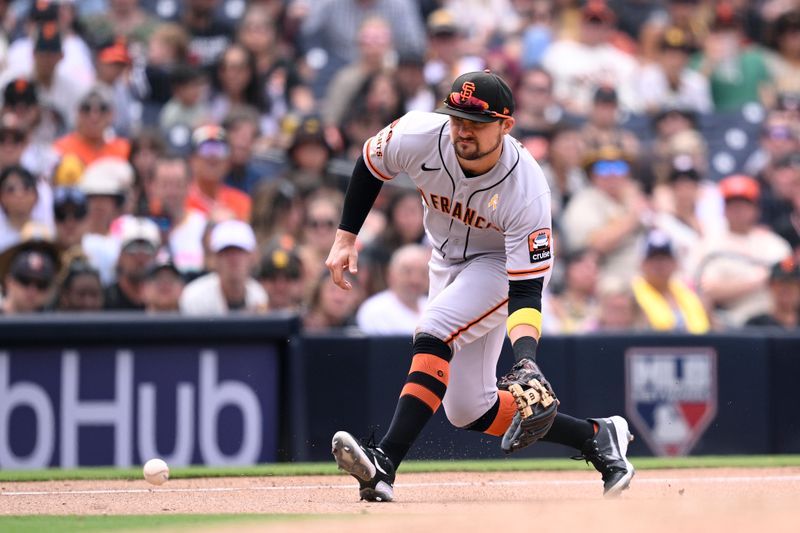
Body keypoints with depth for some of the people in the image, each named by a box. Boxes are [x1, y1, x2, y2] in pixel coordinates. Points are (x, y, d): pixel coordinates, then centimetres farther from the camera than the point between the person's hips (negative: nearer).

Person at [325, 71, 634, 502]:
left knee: (433, 333, -34)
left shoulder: (526, 190, -35)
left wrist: (526, 359, -50)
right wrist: (345, 237, -5)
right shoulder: (419, 136, -27)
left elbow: (525, 291, -35)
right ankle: (595, 438, 17)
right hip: (448, 262, 6)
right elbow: (369, 165, -3)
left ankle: (386, 462, -40)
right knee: (467, 410, 4)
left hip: (505, 263, -6)